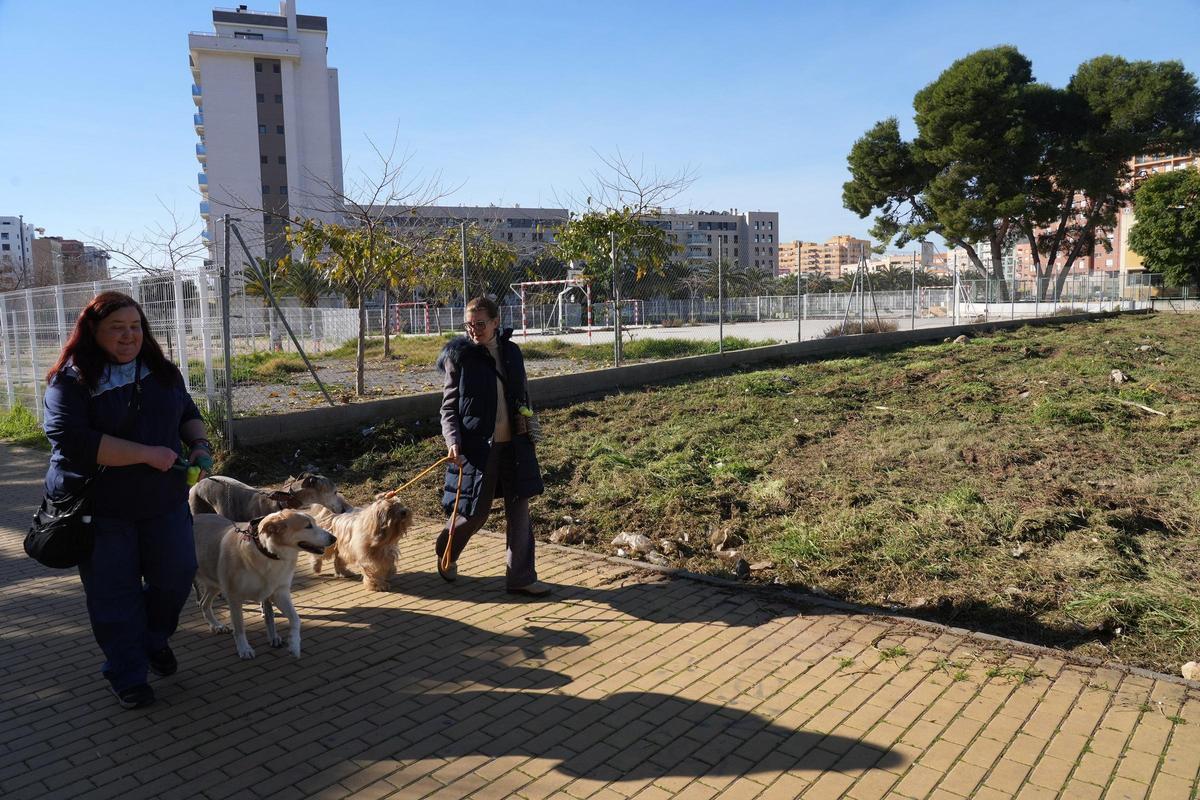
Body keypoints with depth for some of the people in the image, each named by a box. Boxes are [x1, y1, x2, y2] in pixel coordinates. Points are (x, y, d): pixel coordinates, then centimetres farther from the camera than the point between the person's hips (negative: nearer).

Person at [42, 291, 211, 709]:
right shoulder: (71, 380, -12)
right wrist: (148, 454, -25)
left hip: (164, 501, 5)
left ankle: (154, 639, 40)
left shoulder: (161, 371, 5)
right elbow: (70, 439, -24)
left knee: (175, 575, 11)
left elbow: (188, 412, 19)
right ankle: (127, 675, 24)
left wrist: (199, 444, -3)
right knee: (115, 595, 6)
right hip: (99, 507, -4)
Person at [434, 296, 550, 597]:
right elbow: (449, 406, -4)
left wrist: (529, 429, 10)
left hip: (513, 444, 4)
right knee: (475, 511, 6)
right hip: (477, 446, -4)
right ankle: (446, 553, 37)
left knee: (519, 509, 5)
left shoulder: (511, 352, 7)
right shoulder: (459, 356, -5)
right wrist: (453, 442, -18)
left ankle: (521, 577, 16)